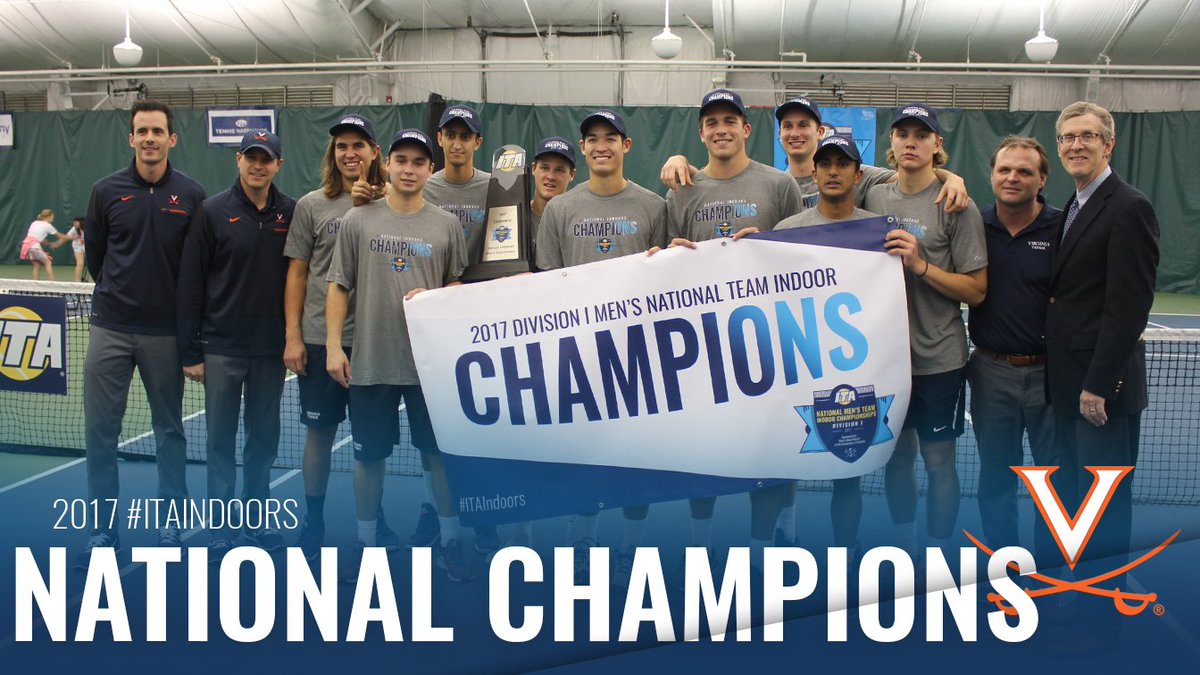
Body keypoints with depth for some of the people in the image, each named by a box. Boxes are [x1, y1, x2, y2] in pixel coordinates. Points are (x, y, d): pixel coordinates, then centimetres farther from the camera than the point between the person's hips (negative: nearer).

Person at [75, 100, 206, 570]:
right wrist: (119, 293, 11)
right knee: (99, 431, 2)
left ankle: (170, 527, 22)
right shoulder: (107, 190, 2)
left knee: (169, 430, 9)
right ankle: (103, 530, 16)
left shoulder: (191, 195, -1)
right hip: (110, 329, 1)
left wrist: (181, 306, 3)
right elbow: (94, 254, 10)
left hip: (166, 332, -1)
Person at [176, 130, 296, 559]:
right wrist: (190, 351, -5)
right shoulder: (213, 212, -3)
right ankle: (222, 530, 16)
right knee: (221, 439, 4)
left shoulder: (292, 214, 2)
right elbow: (190, 285, -3)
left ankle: (256, 520, 26)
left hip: (271, 347, 2)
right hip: (222, 347, -2)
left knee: (264, 437, 11)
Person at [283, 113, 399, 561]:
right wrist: (292, 335, -2)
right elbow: (297, 273, 4)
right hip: (319, 338, 0)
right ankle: (313, 520, 22)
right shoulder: (311, 205, 3)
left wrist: (366, 207, -13)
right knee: (319, 430, 7)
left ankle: (374, 518, 25)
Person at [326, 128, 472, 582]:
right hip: (369, 360, 0)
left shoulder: (447, 225, 4)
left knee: (441, 451, 5)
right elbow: (339, 288, 4)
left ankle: (450, 542, 19)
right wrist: (333, 346, -3)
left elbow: (457, 286, 11)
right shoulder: (358, 221, 3)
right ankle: (366, 541, 25)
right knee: (369, 454, 9)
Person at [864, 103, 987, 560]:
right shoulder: (874, 197, 5)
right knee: (896, 454, 14)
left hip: (938, 358, -4)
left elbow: (977, 291, -10)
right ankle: (904, 549, 31)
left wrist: (921, 265, -21)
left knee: (938, 460, 6)